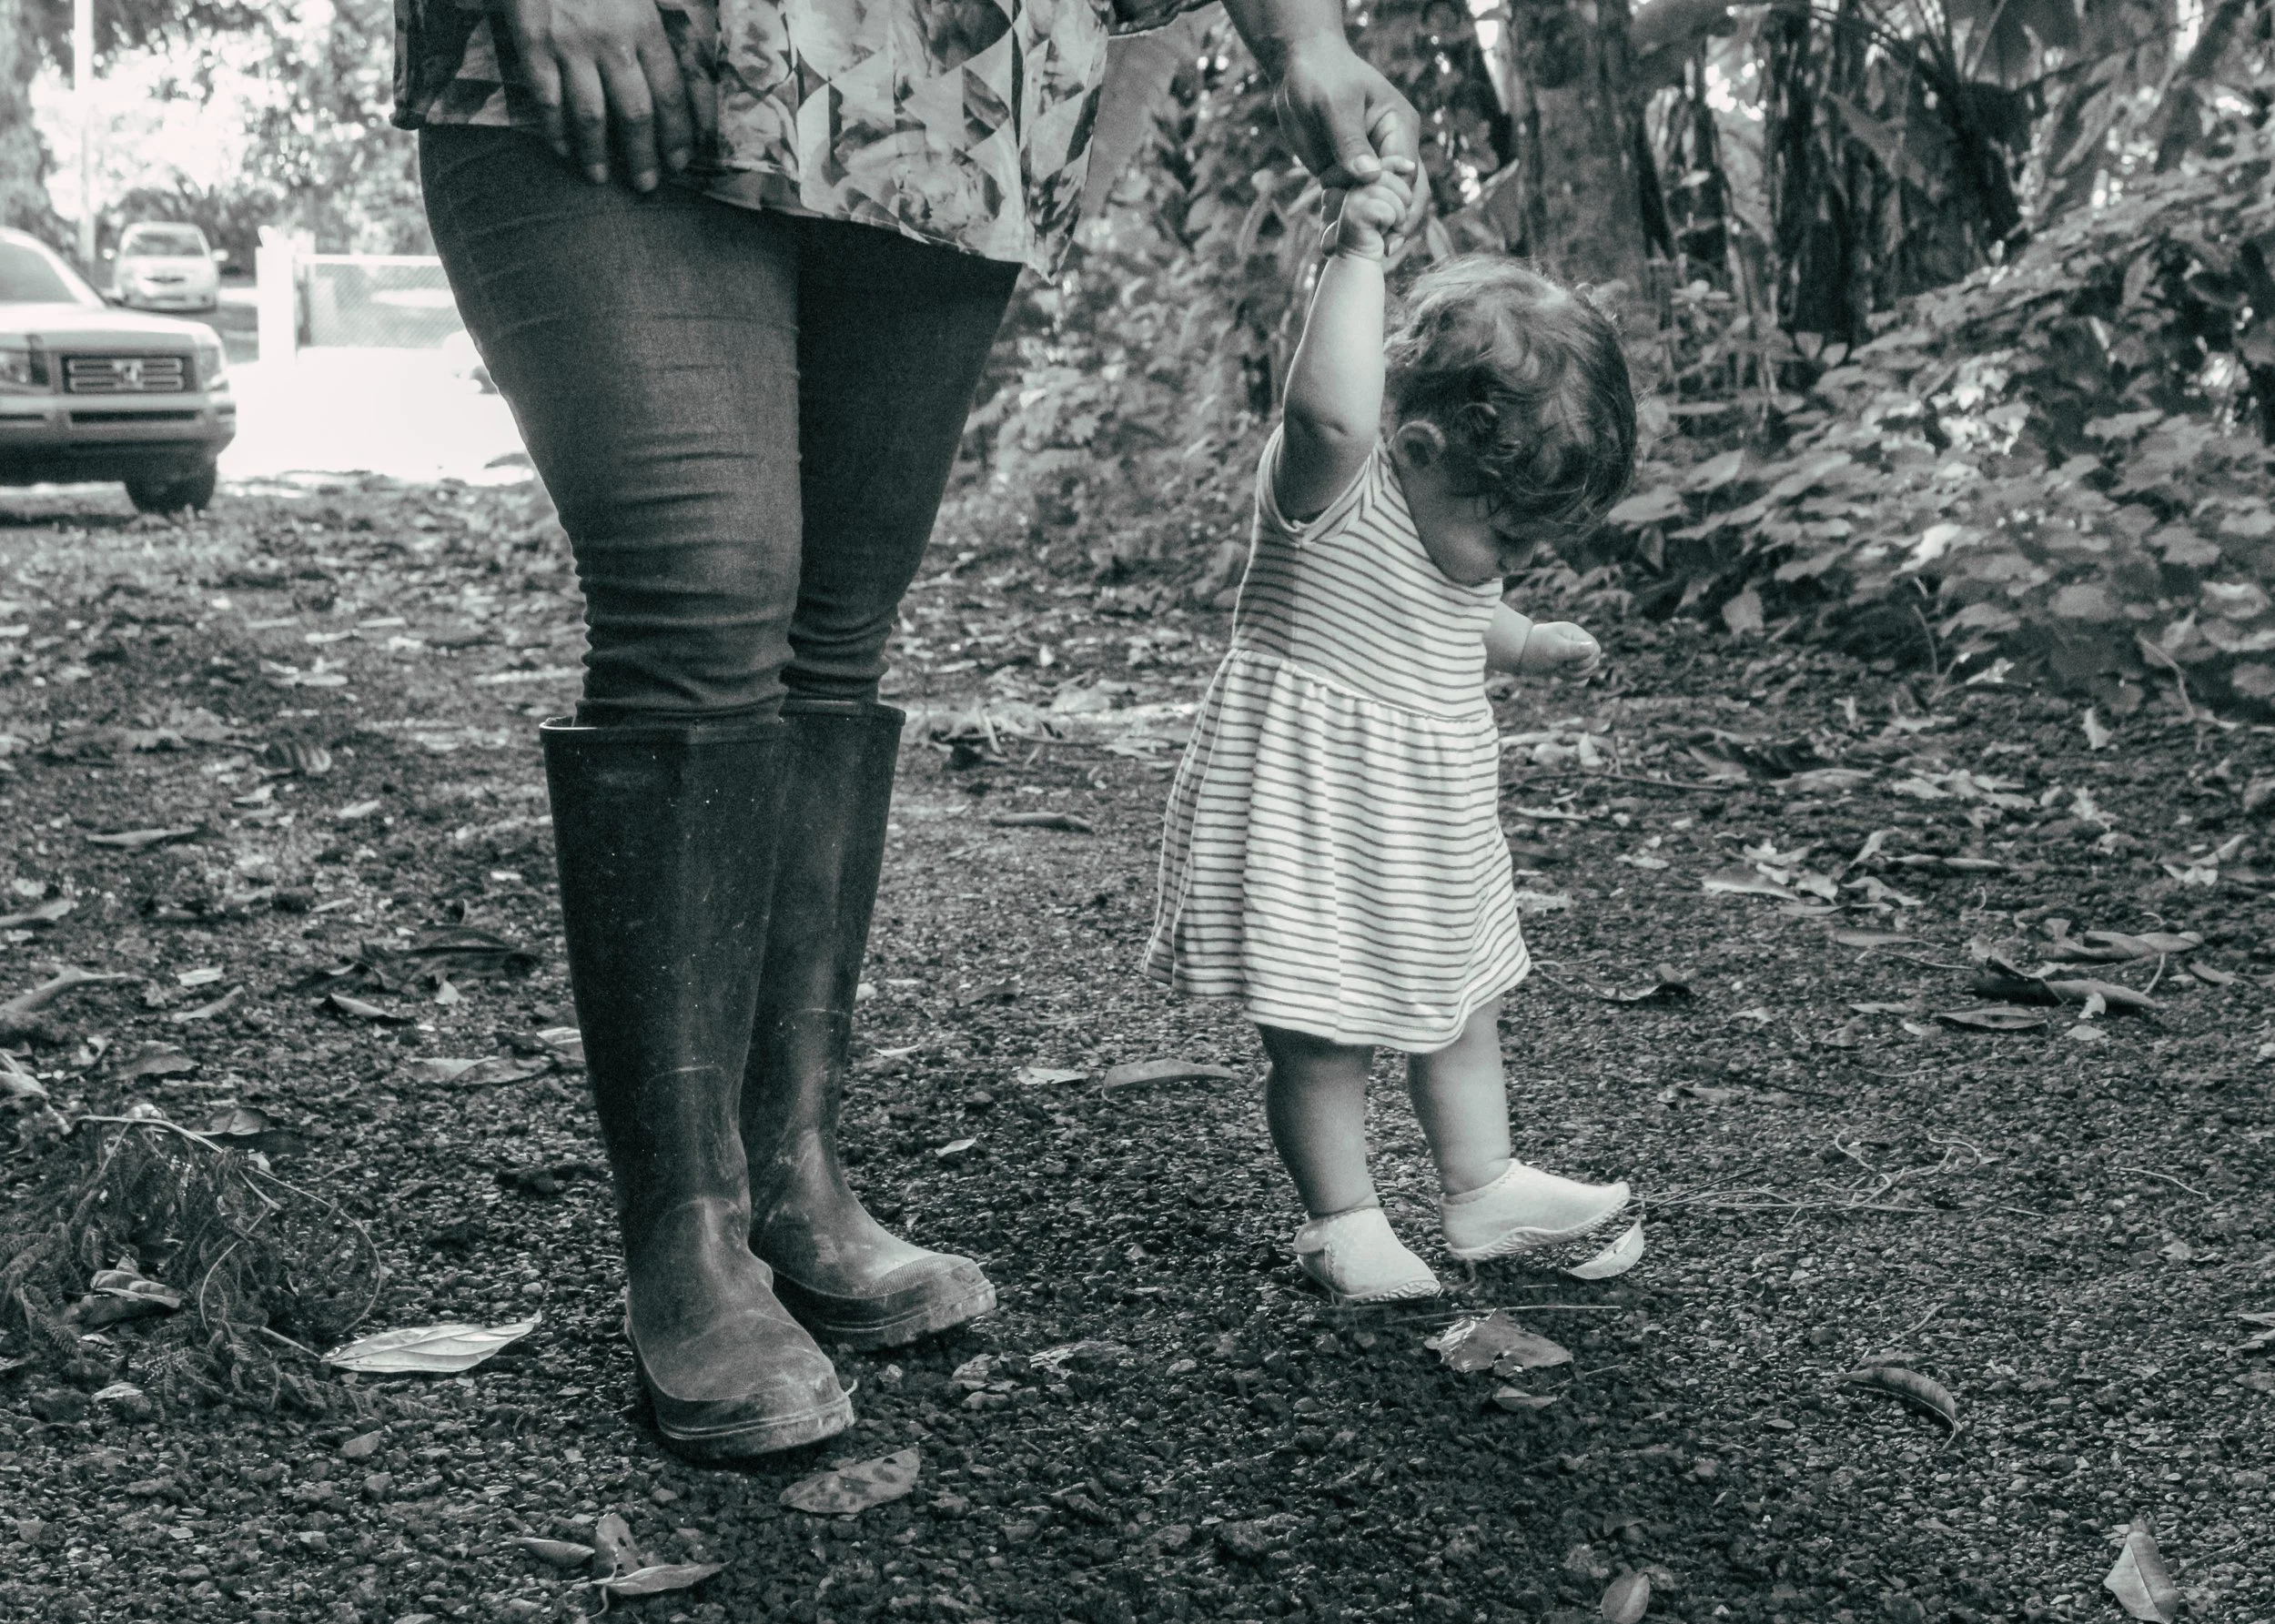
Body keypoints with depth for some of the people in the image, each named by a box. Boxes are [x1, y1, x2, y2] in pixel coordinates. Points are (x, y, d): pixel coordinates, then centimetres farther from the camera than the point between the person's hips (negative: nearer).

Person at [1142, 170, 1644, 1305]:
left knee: (1463, 1008, 18)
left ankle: (1482, 1191, 32)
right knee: (1322, 1033, 1)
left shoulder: (1460, 518, 5)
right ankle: (1341, 1222, 18)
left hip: (1429, 813, 9)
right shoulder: (1335, 494, -22)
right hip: (1312, 805, -9)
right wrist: (1359, 253, -42)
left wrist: (1527, 645, 12)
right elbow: (1332, 410, -46)